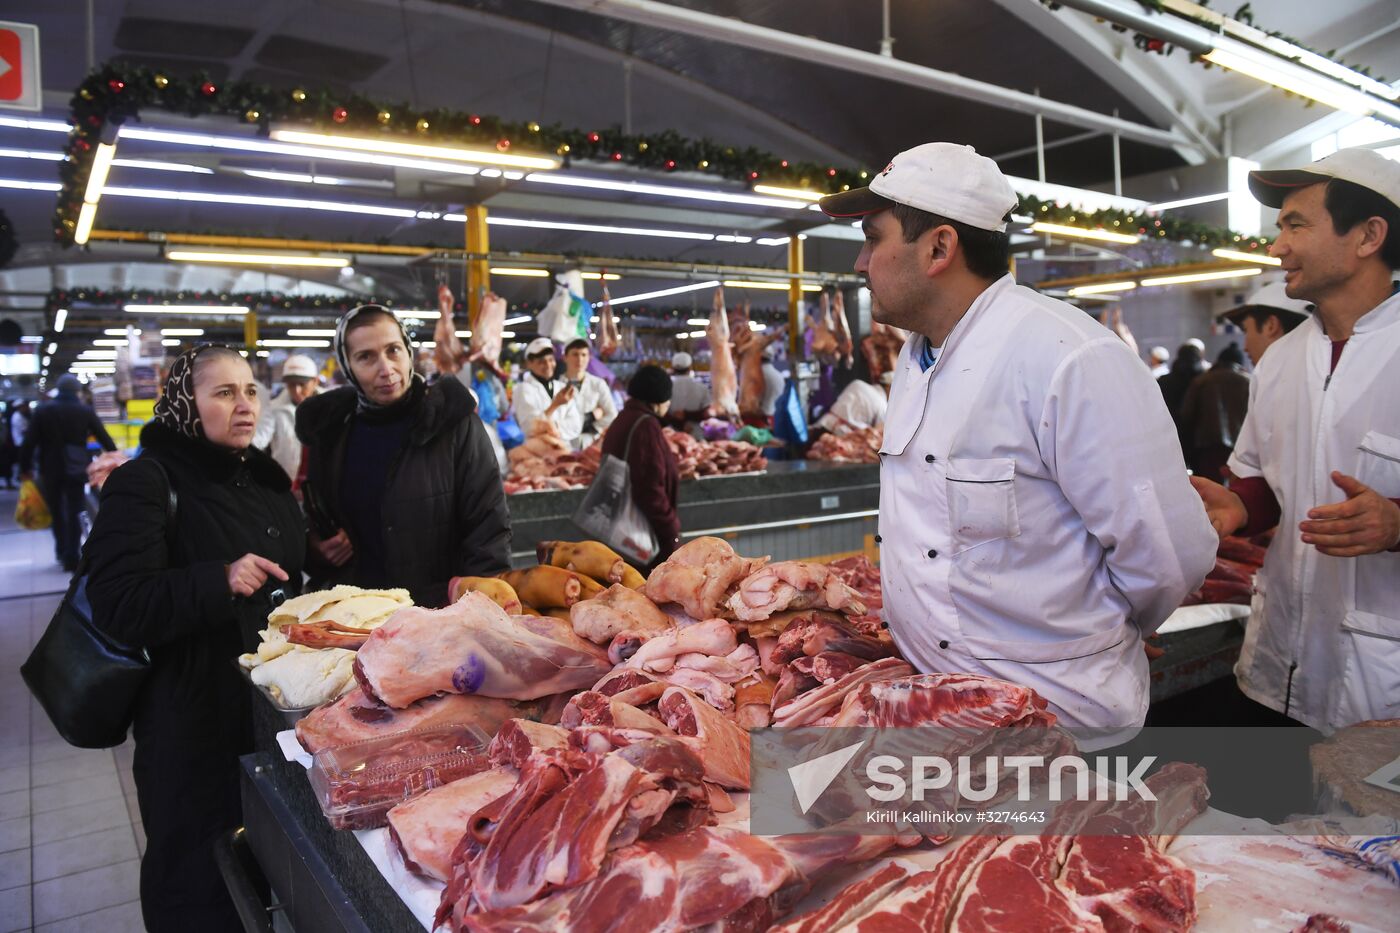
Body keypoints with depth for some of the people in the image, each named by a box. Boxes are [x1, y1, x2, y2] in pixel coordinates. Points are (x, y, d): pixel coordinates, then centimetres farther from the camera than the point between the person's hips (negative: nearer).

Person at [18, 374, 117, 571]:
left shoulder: (42, 411, -1)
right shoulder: (86, 412, -3)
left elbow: (29, 442, -3)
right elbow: (105, 439, -1)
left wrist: (25, 469, 4)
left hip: (50, 469, 1)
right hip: (76, 470, -1)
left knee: (56, 511, 17)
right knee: (74, 513, 2)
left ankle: (62, 551, 28)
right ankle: (71, 558, -1)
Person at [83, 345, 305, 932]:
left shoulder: (264, 476, 10)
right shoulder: (146, 483, -11)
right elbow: (118, 605, -19)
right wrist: (220, 581, -29)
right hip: (194, 716, -6)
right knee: (200, 879, 9)